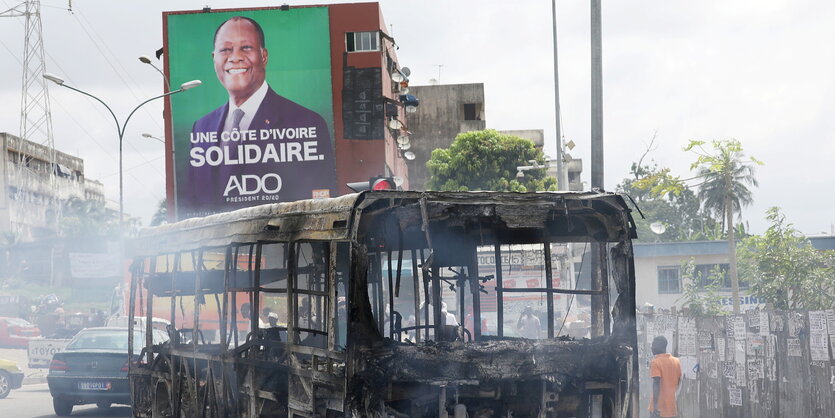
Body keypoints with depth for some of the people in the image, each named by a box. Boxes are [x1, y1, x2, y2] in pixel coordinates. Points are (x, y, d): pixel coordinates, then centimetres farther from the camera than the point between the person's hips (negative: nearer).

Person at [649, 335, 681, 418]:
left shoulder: (655, 362, -10)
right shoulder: (676, 361, 11)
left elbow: (656, 383, -19)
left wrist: (655, 404, -22)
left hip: (660, 407, -6)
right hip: (672, 406, 6)